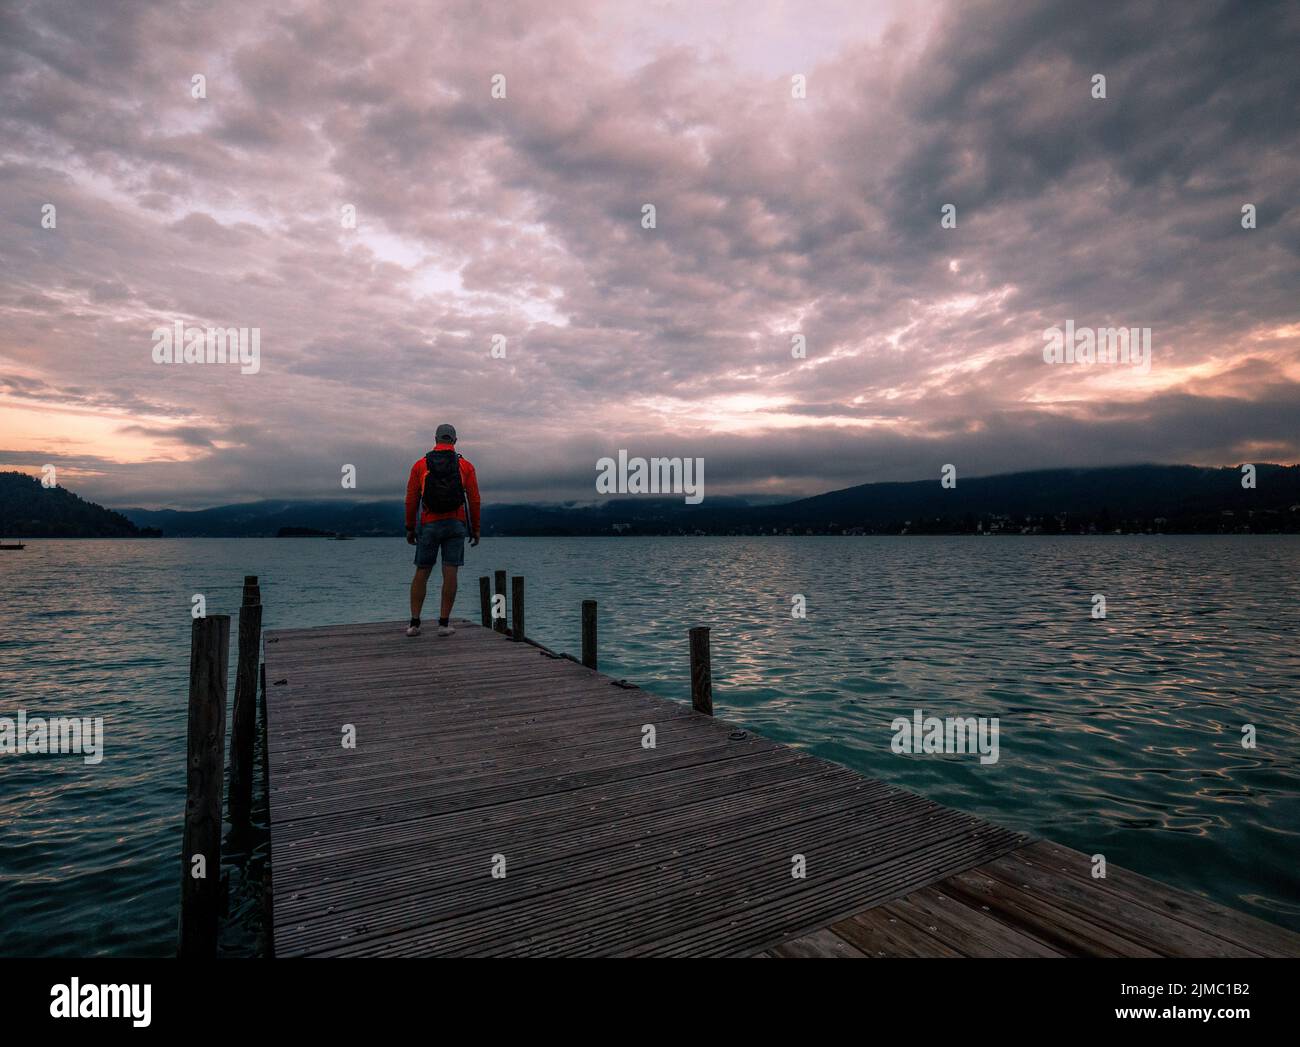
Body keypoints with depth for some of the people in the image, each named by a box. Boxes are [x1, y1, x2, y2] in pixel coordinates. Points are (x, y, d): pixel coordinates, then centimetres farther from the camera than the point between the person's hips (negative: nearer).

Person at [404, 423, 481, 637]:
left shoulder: (420, 465, 3)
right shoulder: (466, 466, 2)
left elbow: (411, 500, 2)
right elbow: (474, 500, 0)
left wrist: (410, 528, 11)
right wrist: (475, 529, 7)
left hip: (428, 525, 1)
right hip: (456, 524, -1)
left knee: (421, 573, 9)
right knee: (450, 573, 0)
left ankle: (414, 623, 7)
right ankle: (444, 623, -1)